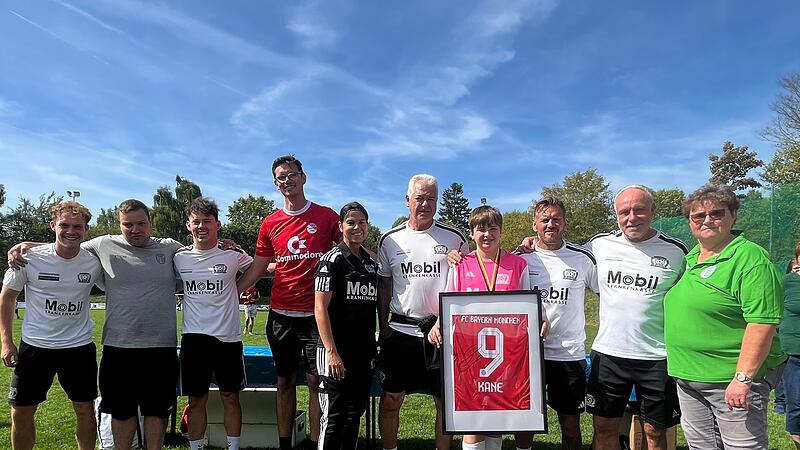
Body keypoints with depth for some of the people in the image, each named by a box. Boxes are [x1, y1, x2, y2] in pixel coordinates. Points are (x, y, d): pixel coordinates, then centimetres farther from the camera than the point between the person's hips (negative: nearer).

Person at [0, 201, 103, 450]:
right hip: (35, 346, 0)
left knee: (85, 409, 8)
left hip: (79, 346, 0)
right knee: (21, 412, 7)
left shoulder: (94, 262, -8)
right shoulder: (30, 258, -9)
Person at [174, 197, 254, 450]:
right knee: (196, 400, 10)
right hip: (193, 337, 2)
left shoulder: (232, 255, -4)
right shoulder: (179, 258, 3)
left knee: (230, 396, 9)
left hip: (228, 337, -1)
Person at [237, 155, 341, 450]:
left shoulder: (327, 216, 0)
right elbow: (256, 270, 11)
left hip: (317, 314, -3)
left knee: (316, 381, 1)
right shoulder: (270, 223, 7)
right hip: (281, 315, 3)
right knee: (285, 382, 12)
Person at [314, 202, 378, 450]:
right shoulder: (332, 259, -8)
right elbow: (320, 308, -13)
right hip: (337, 351, -6)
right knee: (334, 415, 0)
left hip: (364, 351, 6)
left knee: (356, 411, 15)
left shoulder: (372, 263, 11)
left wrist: (376, 347, 13)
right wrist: (331, 352, -19)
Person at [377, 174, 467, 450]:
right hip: (400, 331, 1)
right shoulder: (390, 240, 5)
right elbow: (384, 287, 10)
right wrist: (383, 329, 6)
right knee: (390, 401, 8)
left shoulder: (455, 238, 2)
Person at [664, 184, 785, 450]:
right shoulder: (690, 259, 10)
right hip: (688, 378, 8)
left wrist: (743, 378, -24)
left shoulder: (750, 258, -15)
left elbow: (762, 322, -22)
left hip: (731, 380, -8)